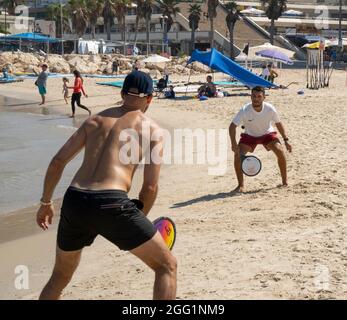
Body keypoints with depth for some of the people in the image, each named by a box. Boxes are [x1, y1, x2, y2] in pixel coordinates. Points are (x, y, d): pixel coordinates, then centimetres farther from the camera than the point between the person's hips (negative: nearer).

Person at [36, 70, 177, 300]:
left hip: (73, 201, 5)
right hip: (111, 204, -5)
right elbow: (150, 187, 3)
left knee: (60, 277, 28)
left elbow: (57, 162, 16)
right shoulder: (153, 129, 8)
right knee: (167, 266, 11)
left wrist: (46, 203, 26)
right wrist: (139, 220, 19)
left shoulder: (95, 120, 20)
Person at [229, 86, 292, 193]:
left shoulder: (270, 109, -24)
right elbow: (232, 126, -25)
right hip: (249, 135, 0)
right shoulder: (245, 110, -28)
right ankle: (241, 185, -5)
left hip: (267, 134, 0)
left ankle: (285, 182, -3)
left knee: (280, 151, -22)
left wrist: (286, 140, -4)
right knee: (238, 155, -21)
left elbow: (278, 123, -6)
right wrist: (234, 144, -37)